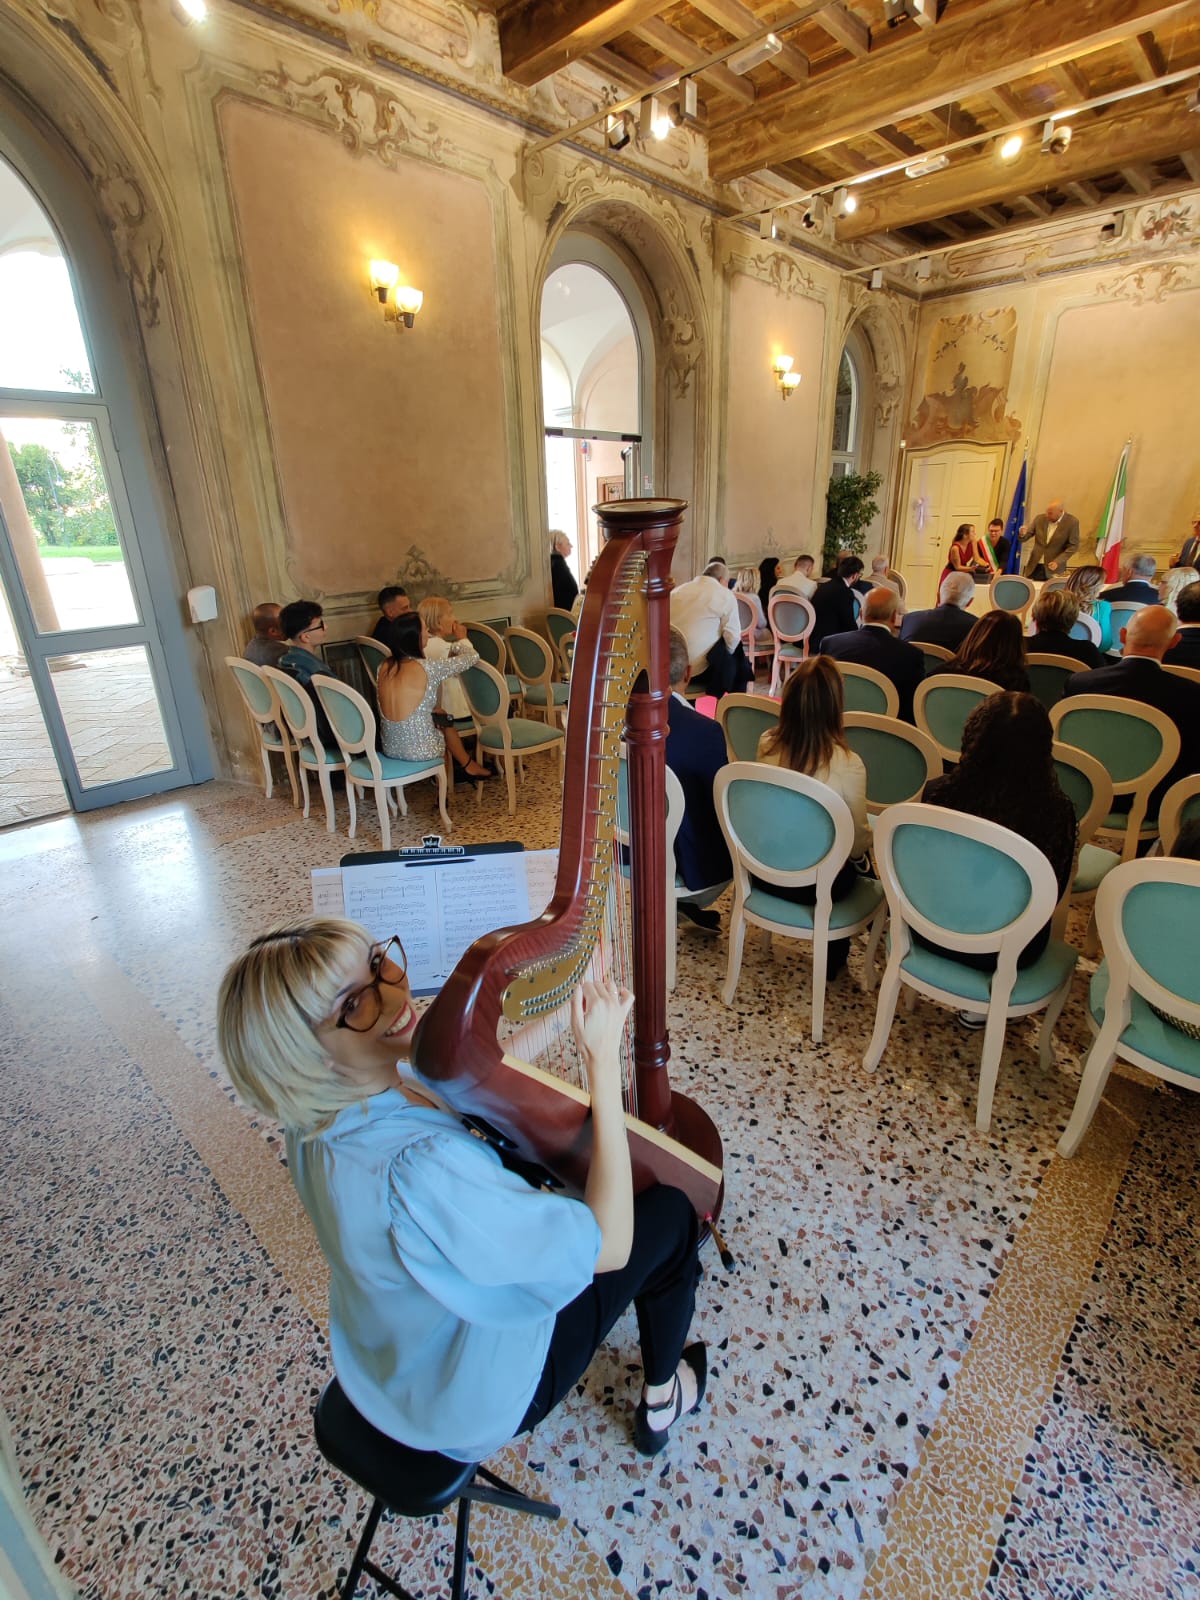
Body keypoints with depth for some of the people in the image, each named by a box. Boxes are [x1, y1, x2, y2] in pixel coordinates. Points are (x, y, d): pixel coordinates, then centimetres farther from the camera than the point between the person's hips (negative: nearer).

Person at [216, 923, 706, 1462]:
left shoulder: (320, 1108, -19)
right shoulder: (416, 1175, -45)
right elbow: (608, 1244, -35)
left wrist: (570, 1010, -14)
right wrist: (603, 1062, -36)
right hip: (479, 1400, -6)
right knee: (669, 1213, 4)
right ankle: (661, 1402, 31)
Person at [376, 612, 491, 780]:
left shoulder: (384, 668, -1)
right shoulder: (427, 669, -18)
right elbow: (472, 656, -8)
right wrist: (455, 647, 14)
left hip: (389, 748, 5)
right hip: (420, 751, -5)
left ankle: (466, 765, 41)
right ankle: (468, 766, 45)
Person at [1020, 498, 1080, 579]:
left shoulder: (1072, 522, -6)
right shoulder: (1040, 518, 2)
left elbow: (1073, 546, -5)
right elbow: (1023, 539, 5)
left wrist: (1058, 562, -16)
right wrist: (1023, 534, -19)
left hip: (1053, 567, -3)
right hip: (1034, 567, 3)